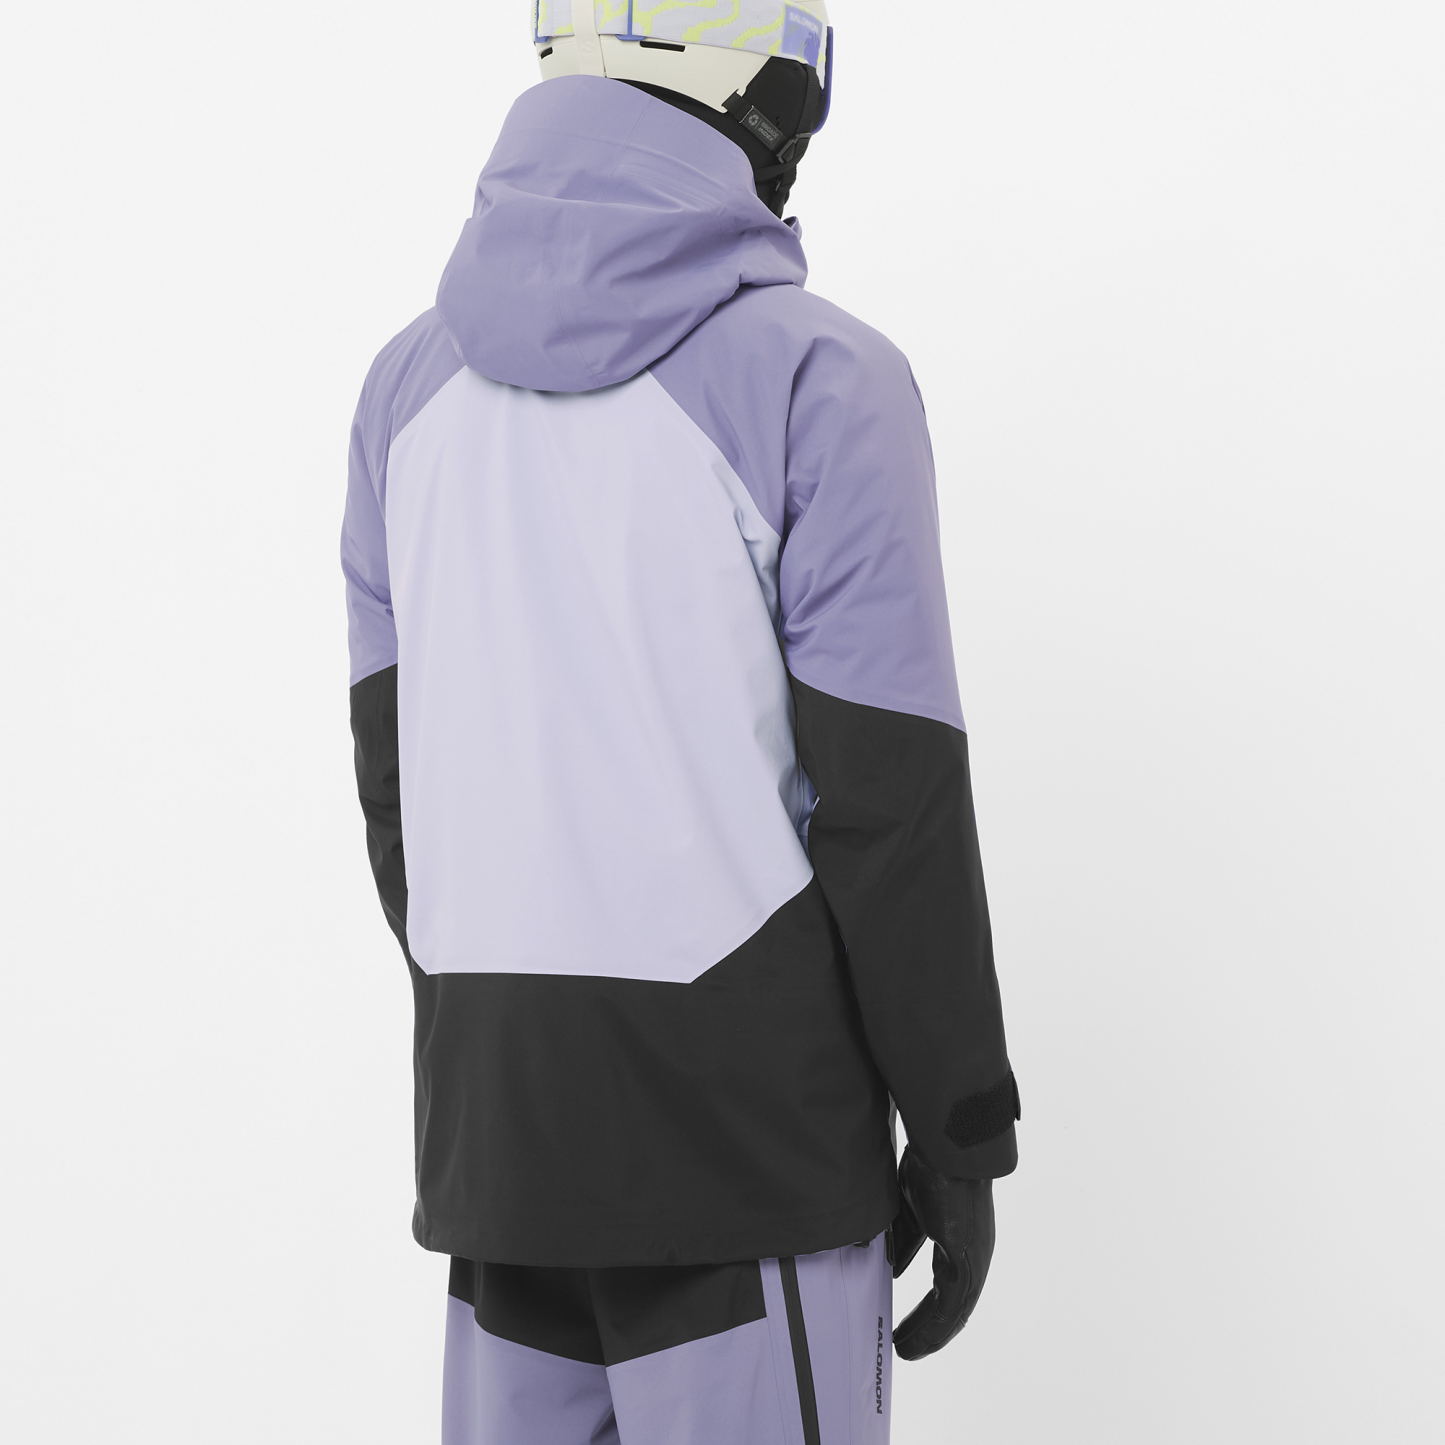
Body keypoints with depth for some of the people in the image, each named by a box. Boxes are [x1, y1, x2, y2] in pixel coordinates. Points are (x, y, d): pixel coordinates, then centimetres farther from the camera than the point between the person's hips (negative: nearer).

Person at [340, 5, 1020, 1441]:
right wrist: (966, 1133, -5)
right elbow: (888, 798, -14)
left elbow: (401, 776, 9)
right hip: (749, 1119, -6)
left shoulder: (415, 380, 6)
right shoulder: (818, 378, -13)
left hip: (502, 1108, 6)